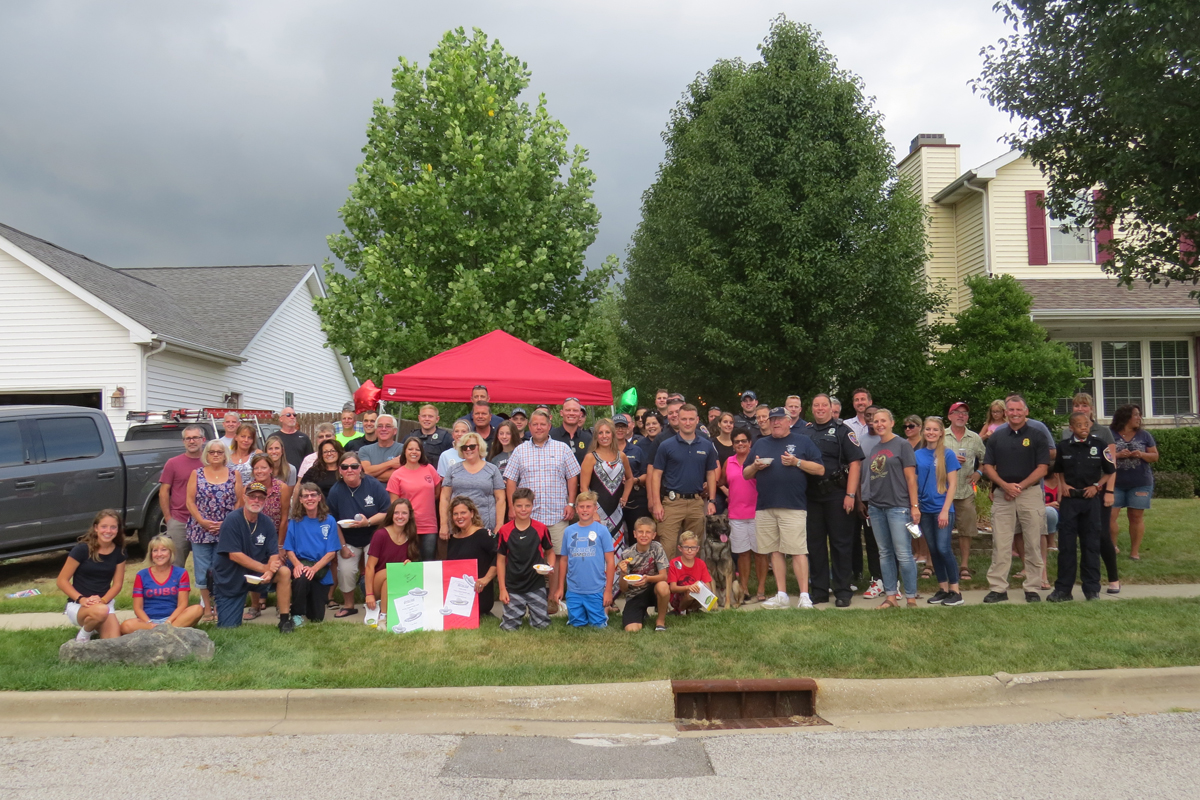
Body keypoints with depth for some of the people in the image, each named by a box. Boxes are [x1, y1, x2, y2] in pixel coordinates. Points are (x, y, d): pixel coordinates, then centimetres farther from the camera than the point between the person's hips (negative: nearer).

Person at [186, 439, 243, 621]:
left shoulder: (234, 475, 6)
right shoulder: (197, 474, 7)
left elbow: (239, 502, 2)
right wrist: (202, 521, -11)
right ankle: (207, 608, 13)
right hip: (200, 530, 1)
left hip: (226, 530, 0)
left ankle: (219, 607, 10)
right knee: (203, 571, 3)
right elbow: (190, 501, 2)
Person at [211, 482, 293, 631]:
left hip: (256, 573, 4)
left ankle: (285, 619, -12)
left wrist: (269, 573, -28)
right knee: (228, 627, -6)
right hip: (229, 578, -4)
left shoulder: (266, 522, -4)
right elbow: (234, 555, -22)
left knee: (284, 572, -23)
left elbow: (274, 554, -7)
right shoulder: (232, 521, -18)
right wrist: (264, 567, -26)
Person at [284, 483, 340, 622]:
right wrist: (297, 564, -21)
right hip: (301, 565, -1)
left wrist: (314, 568, -20)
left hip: (321, 570, 1)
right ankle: (296, 615, -13)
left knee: (317, 618, 0)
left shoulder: (329, 521, -1)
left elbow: (331, 552, -5)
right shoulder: (295, 522, 2)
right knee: (301, 577, -39)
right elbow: (289, 549, 0)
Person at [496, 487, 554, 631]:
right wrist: (502, 589, -2)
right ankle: (520, 611, 30)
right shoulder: (504, 531, -5)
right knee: (509, 627, -1)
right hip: (513, 588, 0)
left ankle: (532, 611, 30)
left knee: (541, 624, -1)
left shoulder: (541, 529, -4)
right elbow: (500, 560, 0)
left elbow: (550, 551, 11)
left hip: (536, 586, 0)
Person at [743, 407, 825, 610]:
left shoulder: (802, 441, 7)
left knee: (798, 550, -8)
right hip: (765, 507, 5)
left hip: (793, 506, -4)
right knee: (775, 551, 7)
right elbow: (745, 474, 20)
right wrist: (755, 466, -1)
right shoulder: (760, 444, 19)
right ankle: (781, 596, 13)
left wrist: (797, 462, -11)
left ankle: (805, 596, -4)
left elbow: (820, 470, 0)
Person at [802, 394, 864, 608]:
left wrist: (850, 494, -15)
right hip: (811, 496, 4)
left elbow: (855, 462, -7)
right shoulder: (803, 432, 12)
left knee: (840, 543, 1)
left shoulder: (842, 431, 0)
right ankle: (819, 590, 18)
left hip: (836, 496, -4)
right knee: (814, 543, 8)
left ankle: (843, 591, 9)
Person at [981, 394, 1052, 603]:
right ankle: (998, 588, 5)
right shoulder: (996, 437, 10)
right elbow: (988, 467, 7)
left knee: (1033, 544, 3)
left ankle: (1032, 588, 11)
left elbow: (1042, 468, -2)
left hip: (1031, 494, -2)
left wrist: (1020, 486, -12)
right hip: (1002, 494, 2)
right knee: (1000, 545, 1)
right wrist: (1005, 485, -9)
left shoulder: (1037, 436, 3)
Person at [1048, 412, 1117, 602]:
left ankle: (1092, 588, 13)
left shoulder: (1099, 444, 0)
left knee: (1091, 544, 4)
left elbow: (1110, 471, 7)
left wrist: (1097, 486, -5)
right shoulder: (1063, 446, 4)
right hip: (1069, 499, 1)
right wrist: (1062, 484, 1)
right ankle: (1063, 588, 7)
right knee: (1066, 544, 2)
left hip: (1091, 499, -1)